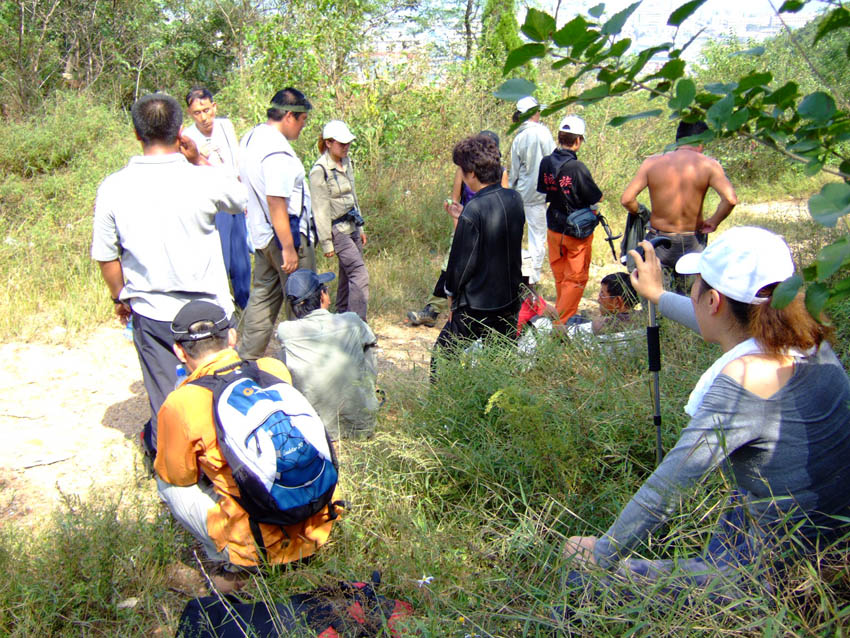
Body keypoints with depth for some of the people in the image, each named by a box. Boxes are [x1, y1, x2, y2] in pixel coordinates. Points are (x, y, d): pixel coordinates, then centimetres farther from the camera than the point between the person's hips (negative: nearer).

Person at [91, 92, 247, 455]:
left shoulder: (112, 188, -8)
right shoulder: (205, 181, -15)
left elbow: (106, 257, 1)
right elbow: (241, 200, 8)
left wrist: (120, 297, 18)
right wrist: (200, 160, 4)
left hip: (149, 313, 2)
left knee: (164, 402, 15)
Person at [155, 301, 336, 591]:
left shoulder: (180, 404, -13)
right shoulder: (274, 369, -1)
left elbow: (179, 474, 5)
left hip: (258, 545, -5)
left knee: (167, 483, 15)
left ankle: (227, 562, 12)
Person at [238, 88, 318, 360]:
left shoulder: (251, 138, 8)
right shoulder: (278, 152, -23)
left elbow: (247, 185, 19)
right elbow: (276, 202, -27)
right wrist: (289, 248, -24)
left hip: (261, 233, 10)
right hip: (286, 233, -10)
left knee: (264, 294, 18)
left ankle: (247, 357, 25)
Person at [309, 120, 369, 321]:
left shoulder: (346, 162, 10)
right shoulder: (319, 170, -15)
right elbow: (321, 209, -15)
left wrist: (360, 227, 22)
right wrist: (326, 242, -15)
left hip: (352, 226, 8)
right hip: (337, 230, -8)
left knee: (348, 275, 12)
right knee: (360, 275, -14)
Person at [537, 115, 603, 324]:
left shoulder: (545, 163, -6)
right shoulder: (577, 168, -24)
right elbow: (597, 198, -16)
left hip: (554, 228, 6)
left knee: (560, 276, 21)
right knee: (576, 278, 8)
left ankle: (564, 314, 37)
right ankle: (562, 323, 9)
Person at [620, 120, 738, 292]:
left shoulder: (652, 163, -3)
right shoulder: (709, 165, -7)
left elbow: (626, 199, -9)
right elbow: (730, 199, -20)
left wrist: (641, 213, 10)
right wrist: (714, 222, -3)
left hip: (659, 243, 0)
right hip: (693, 244, 0)